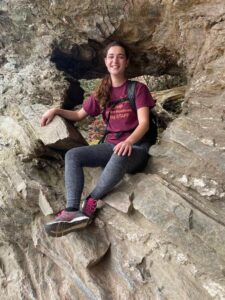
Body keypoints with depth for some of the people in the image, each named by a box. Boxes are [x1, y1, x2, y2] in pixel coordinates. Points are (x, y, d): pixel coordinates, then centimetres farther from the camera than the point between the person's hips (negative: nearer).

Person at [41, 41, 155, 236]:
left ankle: (91, 202, -23)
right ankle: (73, 211, -33)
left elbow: (144, 123, -12)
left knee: (120, 156, -41)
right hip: (111, 145, 5)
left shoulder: (138, 89, -1)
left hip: (135, 147, -4)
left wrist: (128, 142, -33)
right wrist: (56, 111, 5)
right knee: (73, 155, -20)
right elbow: (80, 115, 24)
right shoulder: (102, 93, 13)